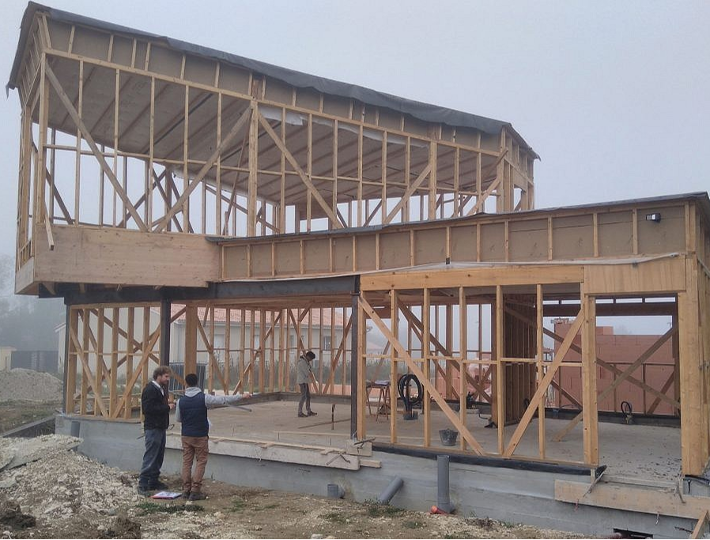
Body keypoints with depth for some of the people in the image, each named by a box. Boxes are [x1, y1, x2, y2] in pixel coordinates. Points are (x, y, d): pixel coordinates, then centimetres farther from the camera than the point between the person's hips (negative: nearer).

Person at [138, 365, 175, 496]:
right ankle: (143, 484, -3)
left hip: (160, 427, 10)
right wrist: (167, 408, -19)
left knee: (159, 456, 15)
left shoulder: (161, 389, 15)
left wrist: (169, 405, 3)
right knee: (150, 457, -7)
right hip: (152, 428, -10)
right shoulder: (150, 389, -15)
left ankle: (154, 481, 24)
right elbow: (148, 408, -23)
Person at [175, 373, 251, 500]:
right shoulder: (204, 398, -13)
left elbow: (177, 419, 8)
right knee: (201, 462, 5)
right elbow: (224, 400, -11)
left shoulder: (181, 401, -3)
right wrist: (241, 396, -4)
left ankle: (186, 490, 13)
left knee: (187, 462, 11)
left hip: (186, 436, 3)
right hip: (200, 436, -3)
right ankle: (195, 491, 1)